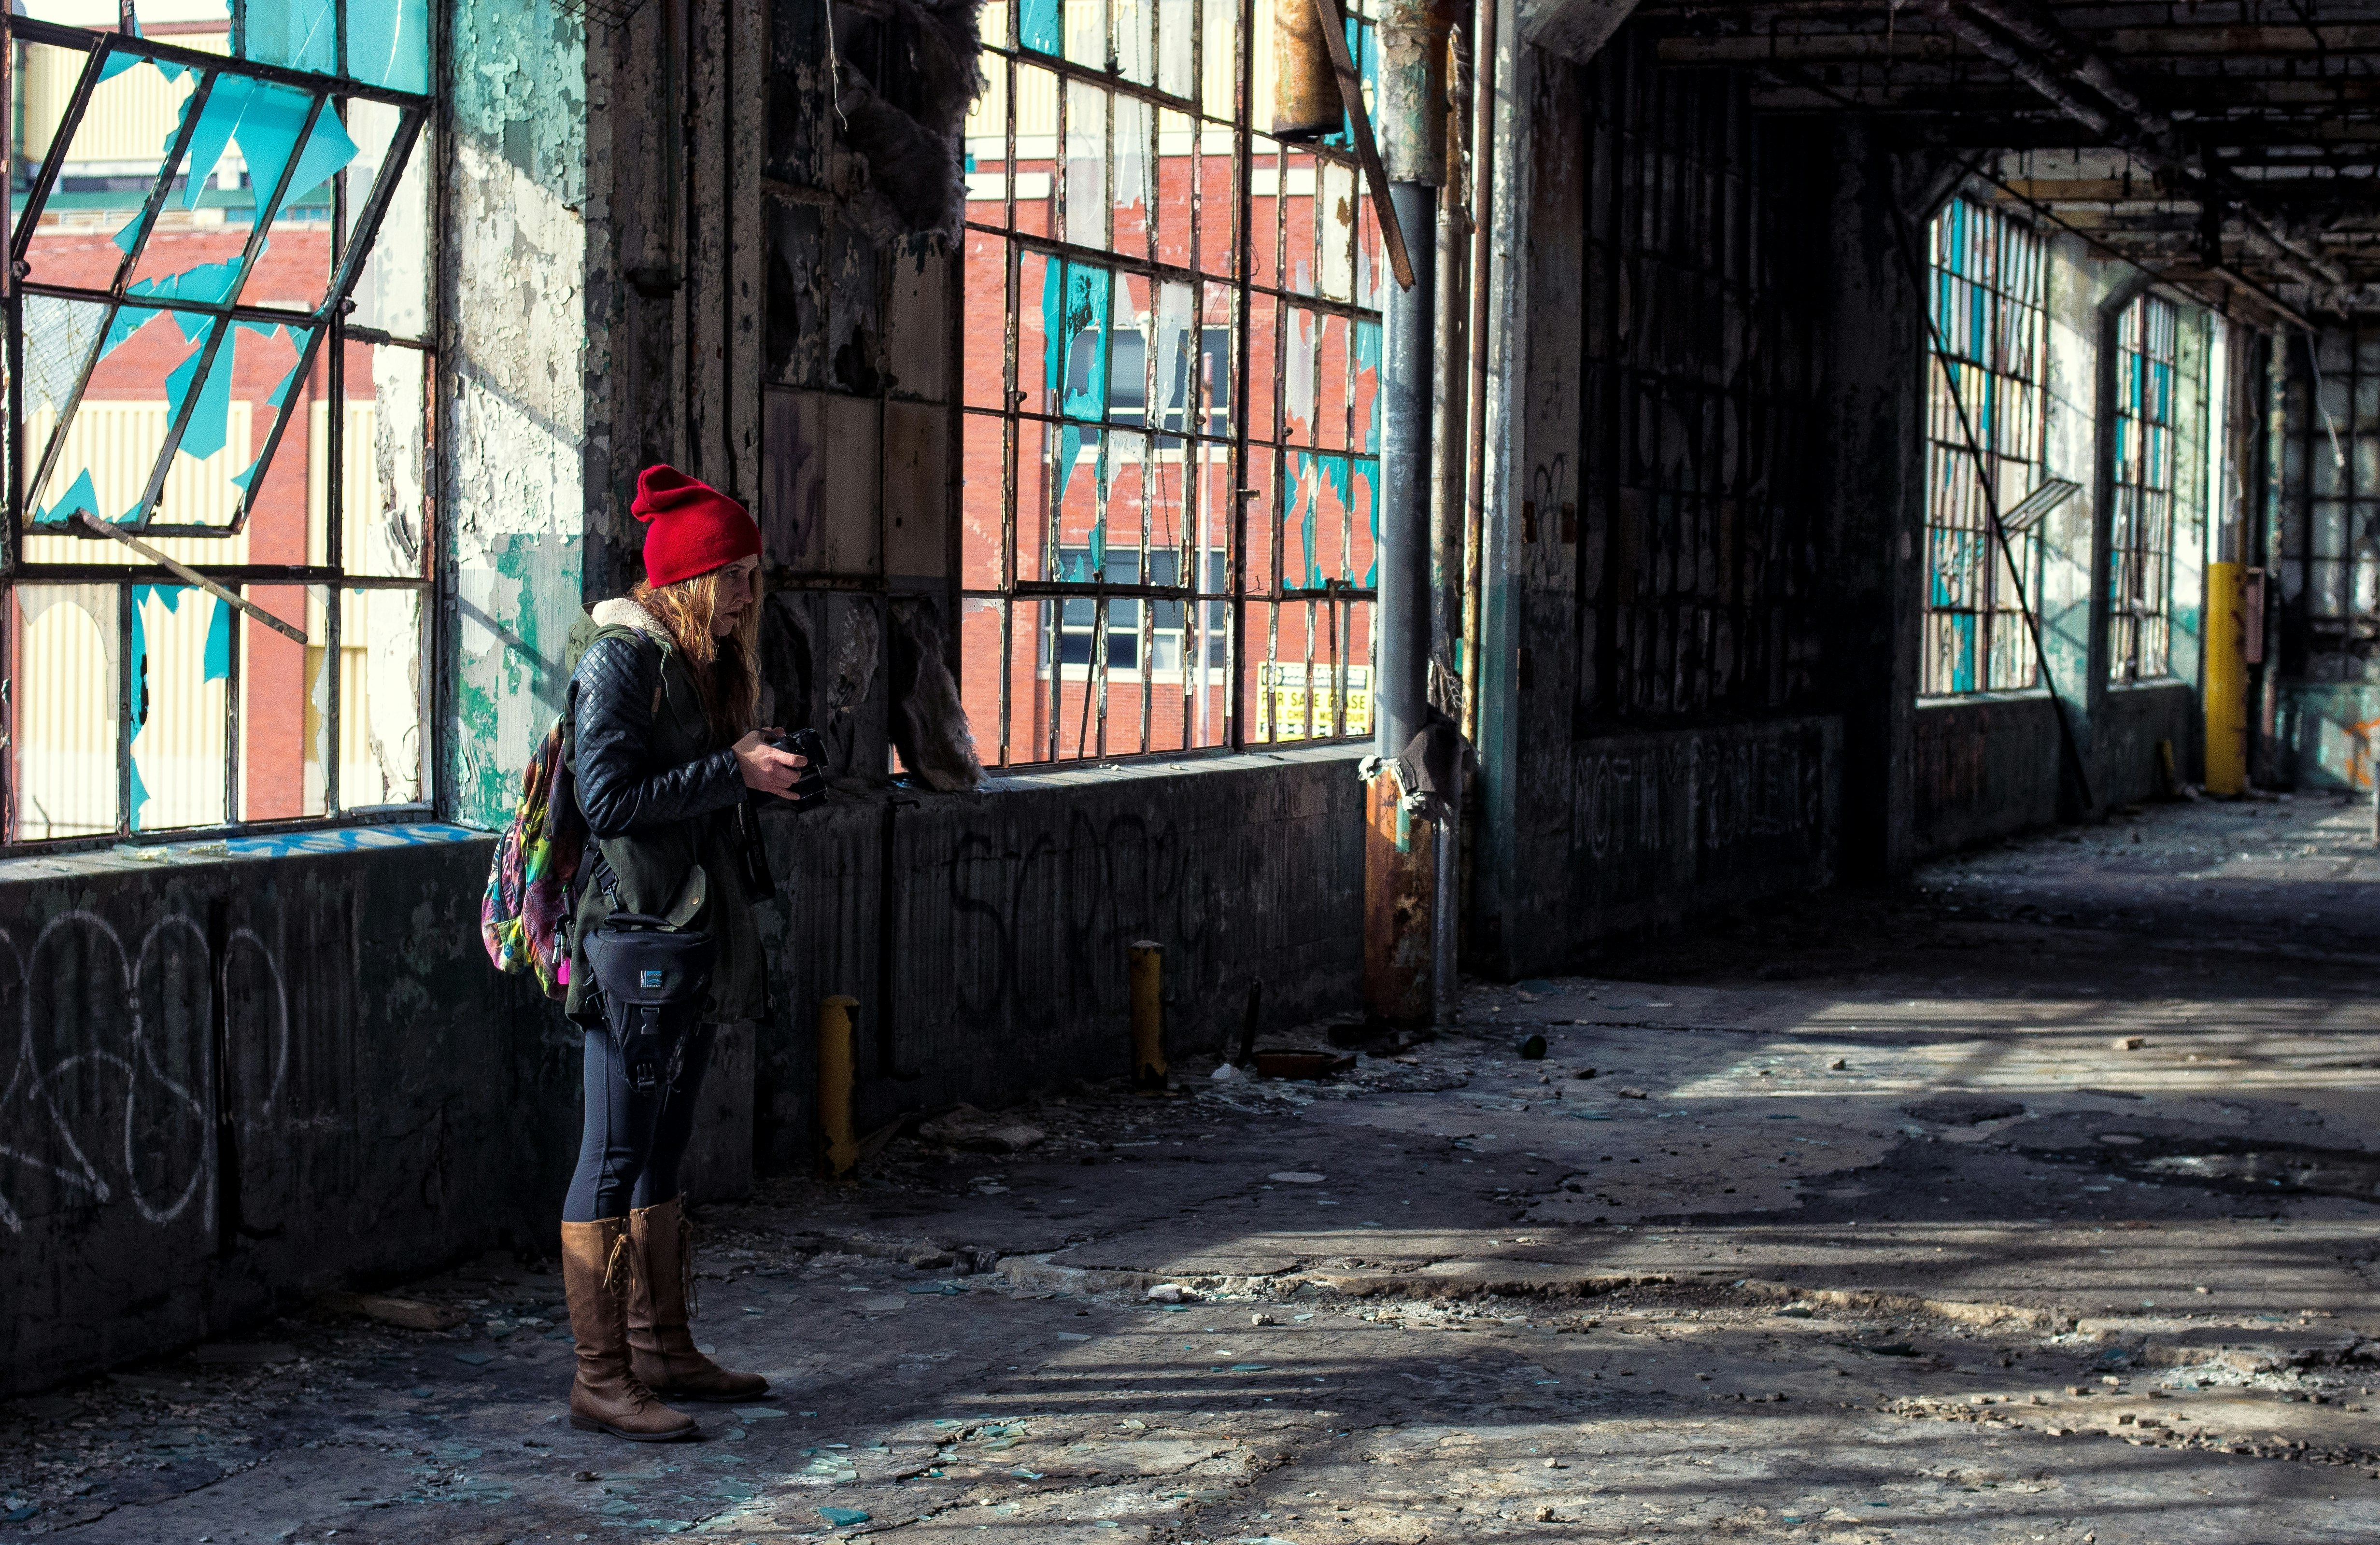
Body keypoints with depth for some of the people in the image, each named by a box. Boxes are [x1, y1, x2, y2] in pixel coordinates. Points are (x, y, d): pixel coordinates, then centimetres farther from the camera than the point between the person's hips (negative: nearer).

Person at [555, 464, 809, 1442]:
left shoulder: (706, 660, 15)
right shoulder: (621, 660, -13)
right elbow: (610, 800, -21)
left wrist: (758, 767, 5)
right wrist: (733, 771, -19)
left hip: (694, 936, 9)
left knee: (664, 1150, 15)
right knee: (617, 1158, -6)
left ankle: (661, 1350, 23)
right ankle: (601, 1380, -3)